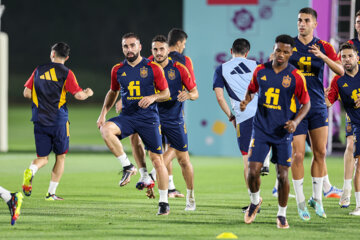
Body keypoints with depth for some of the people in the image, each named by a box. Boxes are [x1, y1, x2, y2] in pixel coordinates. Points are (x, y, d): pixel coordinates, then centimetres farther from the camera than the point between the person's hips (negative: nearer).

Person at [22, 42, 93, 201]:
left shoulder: (39, 70, 6)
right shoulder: (66, 73, -4)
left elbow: (27, 93, 7)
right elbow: (78, 95, -9)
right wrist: (88, 93, 13)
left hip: (40, 120, 3)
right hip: (58, 121, -3)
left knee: (42, 158, 9)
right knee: (60, 156, 14)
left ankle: (30, 171, -26)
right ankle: (51, 193, 10)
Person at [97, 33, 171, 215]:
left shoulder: (153, 68, -2)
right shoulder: (118, 70, 8)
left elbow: (166, 93, 3)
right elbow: (113, 92, 22)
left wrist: (153, 97, -17)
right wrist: (104, 112, 9)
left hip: (148, 118, -2)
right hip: (127, 116, 2)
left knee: (157, 160, -3)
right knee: (106, 129, -30)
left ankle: (163, 202, 10)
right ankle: (127, 167, -18)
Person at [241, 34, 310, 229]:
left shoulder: (296, 77, -6)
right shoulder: (260, 71, 1)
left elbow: (306, 103, 2)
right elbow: (251, 90, 19)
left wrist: (296, 121, -14)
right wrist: (246, 101, -3)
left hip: (283, 132, -1)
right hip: (261, 129, 1)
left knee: (282, 175, -2)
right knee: (253, 171, -7)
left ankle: (282, 214, 16)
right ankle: (255, 201, 23)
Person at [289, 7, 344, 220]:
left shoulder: (323, 47, 4)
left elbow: (340, 71, -7)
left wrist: (322, 56, -20)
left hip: (318, 106, 2)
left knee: (320, 153, 2)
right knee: (298, 154, -6)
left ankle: (317, 198, 14)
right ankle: (301, 203, 2)